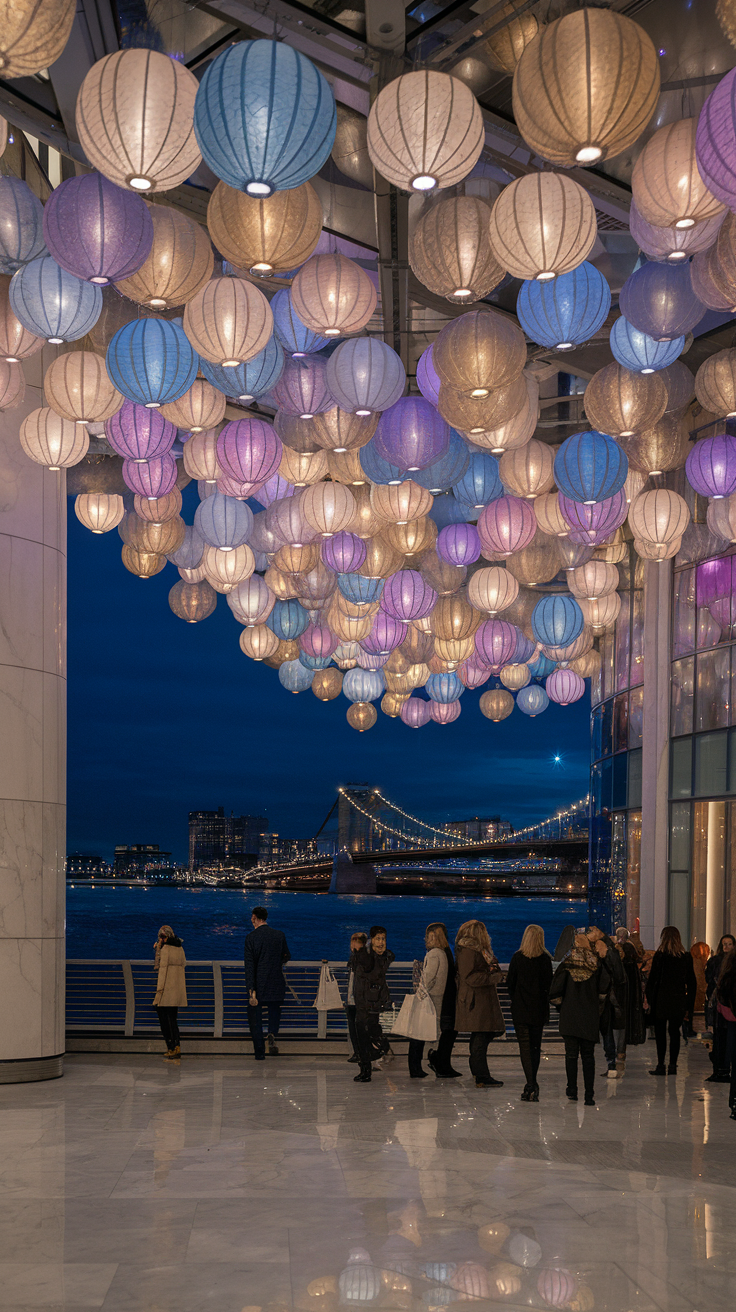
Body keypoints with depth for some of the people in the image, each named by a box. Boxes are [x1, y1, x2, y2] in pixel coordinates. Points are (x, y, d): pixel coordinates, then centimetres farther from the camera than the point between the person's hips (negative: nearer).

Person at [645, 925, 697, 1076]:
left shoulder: (659, 956, -8)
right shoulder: (686, 957, 3)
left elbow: (652, 979, -8)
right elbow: (691, 982, 6)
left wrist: (649, 1000, 0)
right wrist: (689, 1004, 12)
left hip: (661, 1001, -3)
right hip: (679, 1000, 3)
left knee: (660, 1032, 3)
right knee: (674, 1032, 10)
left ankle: (661, 1065, 0)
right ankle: (672, 1065, 8)